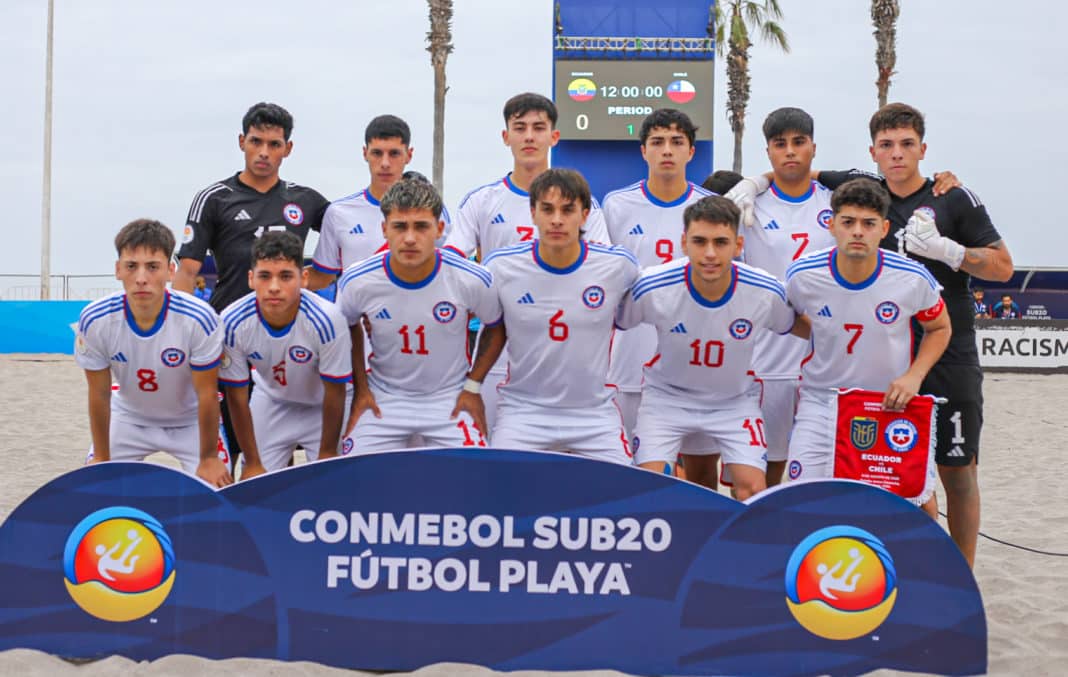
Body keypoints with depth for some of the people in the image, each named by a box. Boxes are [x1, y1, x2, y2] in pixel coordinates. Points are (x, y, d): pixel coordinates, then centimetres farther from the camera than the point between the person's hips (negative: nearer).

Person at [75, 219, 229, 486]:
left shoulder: (198, 319, -33)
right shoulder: (94, 321, -27)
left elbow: (206, 394, -20)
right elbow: (99, 394, -12)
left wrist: (208, 458, -12)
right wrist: (101, 457, -4)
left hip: (190, 422, -2)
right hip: (128, 419, 2)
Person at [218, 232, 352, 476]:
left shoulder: (327, 320, -36)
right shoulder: (233, 323, -28)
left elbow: (335, 393, -21)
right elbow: (237, 397, -14)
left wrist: (327, 454, -10)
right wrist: (253, 463, -7)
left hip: (322, 408, -2)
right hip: (271, 401, 2)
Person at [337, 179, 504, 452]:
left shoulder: (472, 280, -18)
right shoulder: (356, 283, -15)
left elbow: (495, 329, 2)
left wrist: (473, 386, -1)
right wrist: (361, 388, 6)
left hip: (450, 399, -1)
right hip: (383, 399, 1)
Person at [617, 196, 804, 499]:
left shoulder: (767, 292, -23)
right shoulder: (652, 288, -26)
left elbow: (792, 326, 1)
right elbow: (610, 325, -6)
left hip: (735, 400, 1)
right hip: (667, 397, -1)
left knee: (753, 490, -10)